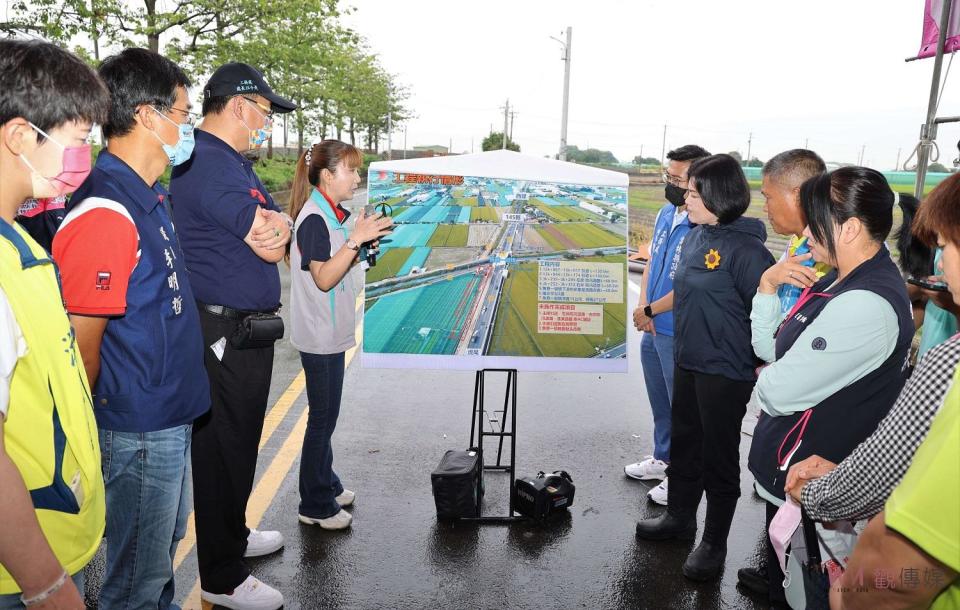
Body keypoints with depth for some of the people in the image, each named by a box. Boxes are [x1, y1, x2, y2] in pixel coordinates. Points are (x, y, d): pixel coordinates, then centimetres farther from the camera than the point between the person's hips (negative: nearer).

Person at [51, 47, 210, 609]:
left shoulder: (151, 197, 7)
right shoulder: (104, 214, -24)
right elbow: (81, 347, -21)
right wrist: (93, 430, -10)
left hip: (170, 414, 9)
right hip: (139, 429, -9)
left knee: (166, 543, 26)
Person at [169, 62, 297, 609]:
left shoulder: (234, 163, 15)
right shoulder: (210, 166, -20)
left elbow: (277, 232, 10)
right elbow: (270, 246, -22)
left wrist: (275, 222, -11)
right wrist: (273, 222, -2)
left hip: (245, 328, 11)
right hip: (226, 333, -10)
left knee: (236, 442, 22)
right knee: (225, 448, 1)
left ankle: (233, 534, 40)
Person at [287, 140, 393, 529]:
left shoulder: (334, 215, 11)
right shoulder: (314, 218, -18)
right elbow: (323, 278, -25)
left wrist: (369, 238, 7)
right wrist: (356, 239, -31)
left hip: (331, 332, 9)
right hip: (319, 335, -9)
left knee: (326, 415, 18)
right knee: (323, 416, 0)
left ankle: (326, 485, 32)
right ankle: (315, 505, 13)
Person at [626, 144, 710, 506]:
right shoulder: (666, 215, 4)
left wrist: (650, 311, -12)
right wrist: (642, 308, -1)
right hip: (653, 328, 9)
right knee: (659, 401, 23)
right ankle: (663, 459, 42)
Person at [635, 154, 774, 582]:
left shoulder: (746, 250, -21)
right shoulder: (695, 237, 4)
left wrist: (762, 369, -16)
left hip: (725, 372, -8)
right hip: (687, 362, 8)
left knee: (718, 456, 8)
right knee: (684, 442, 21)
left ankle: (714, 544, 26)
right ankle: (679, 517, 41)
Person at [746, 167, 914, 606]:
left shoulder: (866, 305, -28)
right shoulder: (843, 281, 5)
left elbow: (777, 392, -28)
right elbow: (770, 349, 7)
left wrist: (765, 384, -6)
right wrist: (767, 287, -5)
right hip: (791, 468, 9)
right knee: (780, 574, 28)